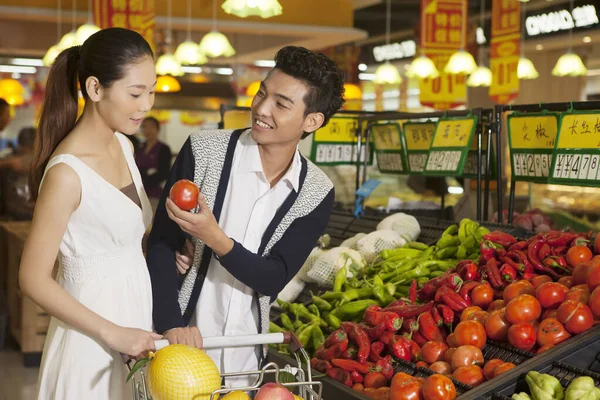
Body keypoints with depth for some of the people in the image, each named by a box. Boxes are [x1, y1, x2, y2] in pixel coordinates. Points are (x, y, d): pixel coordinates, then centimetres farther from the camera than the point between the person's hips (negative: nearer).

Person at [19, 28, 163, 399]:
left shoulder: (124, 146, 3)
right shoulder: (67, 172, -22)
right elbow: (34, 279, -18)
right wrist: (112, 334, -19)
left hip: (135, 310, 8)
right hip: (93, 338, -7)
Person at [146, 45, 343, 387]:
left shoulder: (317, 193, -6)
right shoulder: (203, 151, -12)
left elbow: (273, 280, -11)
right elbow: (161, 244, -10)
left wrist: (215, 238, -27)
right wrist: (171, 325, -20)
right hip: (181, 342, -2)